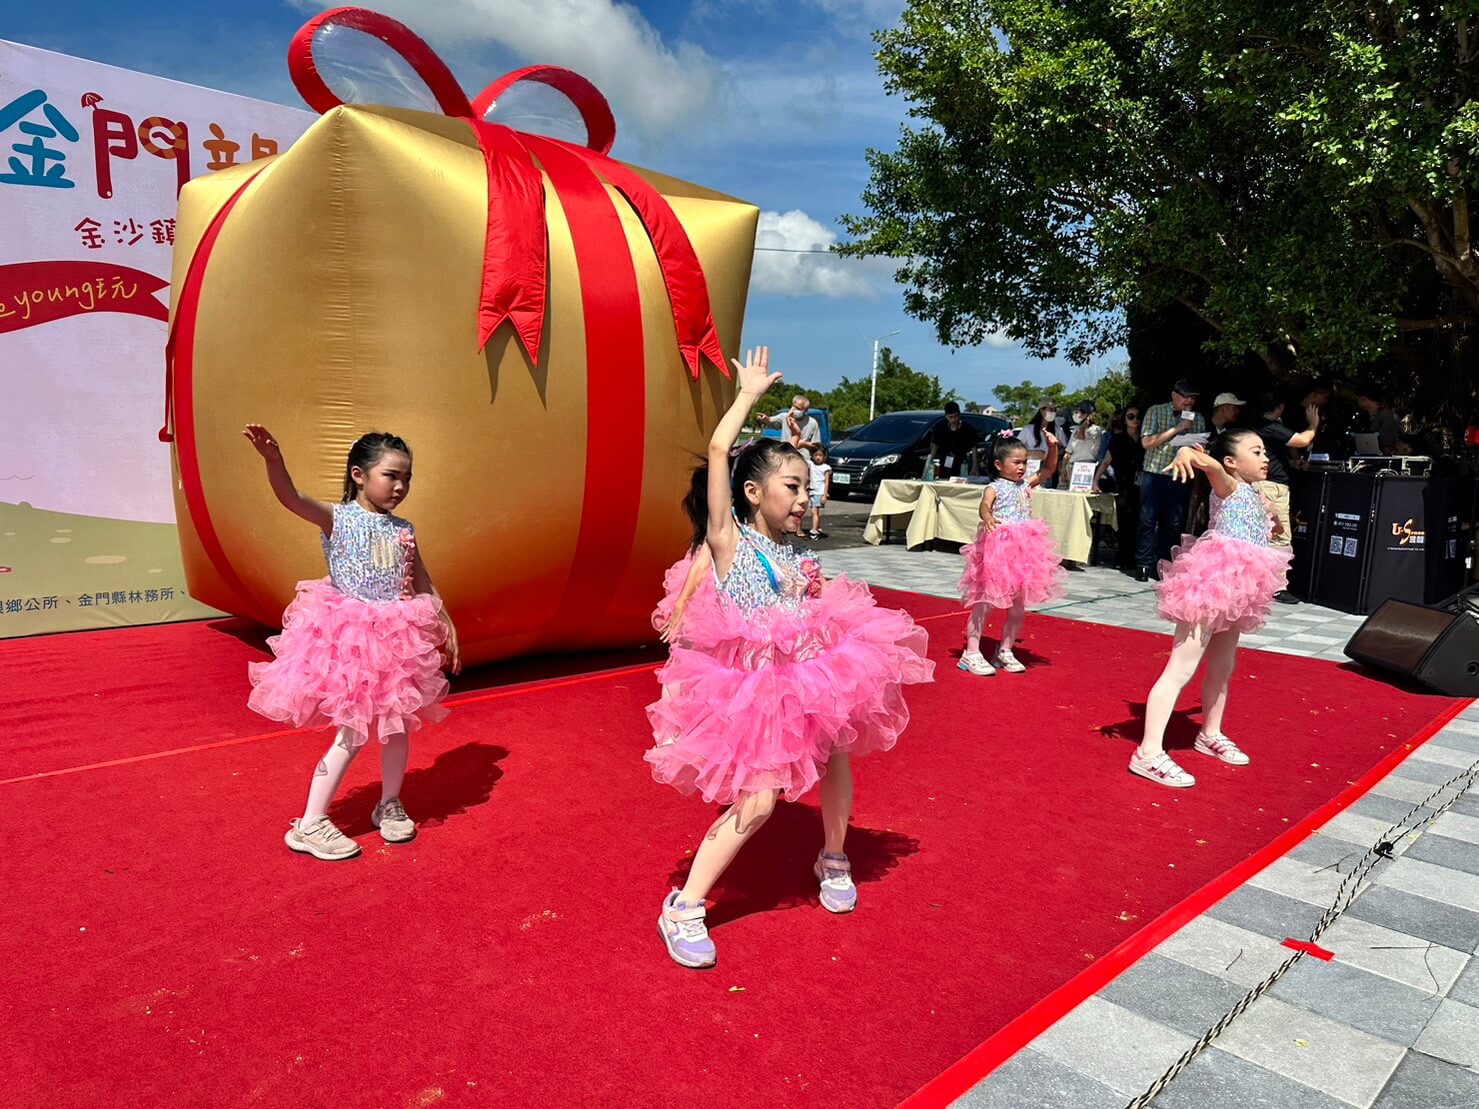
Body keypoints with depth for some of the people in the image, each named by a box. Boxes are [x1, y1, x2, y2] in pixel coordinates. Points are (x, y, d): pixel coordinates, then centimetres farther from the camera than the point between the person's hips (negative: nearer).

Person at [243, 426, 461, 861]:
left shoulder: (403, 531, 7)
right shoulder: (338, 519, -7)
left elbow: (424, 585, 16)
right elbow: (290, 498, -26)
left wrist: (447, 629, 16)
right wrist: (272, 459, -44)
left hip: (398, 638, 5)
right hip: (349, 639, -5)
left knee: (398, 726, 12)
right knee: (352, 733, -5)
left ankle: (390, 806, 33)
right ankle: (309, 826, 8)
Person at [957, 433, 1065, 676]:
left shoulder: (1026, 485, 13)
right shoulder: (994, 488, -7)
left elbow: (1048, 470, 19)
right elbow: (984, 505, -26)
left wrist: (1053, 448, 2)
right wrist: (988, 518, -48)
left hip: (1023, 552, 7)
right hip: (996, 551, -7)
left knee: (1018, 606, 10)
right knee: (984, 603, -5)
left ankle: (1005, 651, 22)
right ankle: (972, 653, 0)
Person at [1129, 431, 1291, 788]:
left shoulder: (1253, 495, 18)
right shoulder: (1229, 486, -6)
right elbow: (1211, 465, -32)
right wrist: (1186, 453, -50)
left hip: (1236, 588, 10)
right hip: (1212, 583, -9)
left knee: (1222, 668, 22)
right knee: (1180, 670, -13)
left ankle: (1210, 735, 40)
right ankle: (1148, 753, -16)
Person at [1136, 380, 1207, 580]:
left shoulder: (1198, 418, 13)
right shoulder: (1156, 412, 3)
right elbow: (1146, 442, -8)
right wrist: (1176, 429, -12)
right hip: (1155, 474, -3)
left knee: (1174, 524, 3)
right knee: (1149, 521, -3)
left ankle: (1163, 564, 11)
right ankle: (1144, 565, 2)